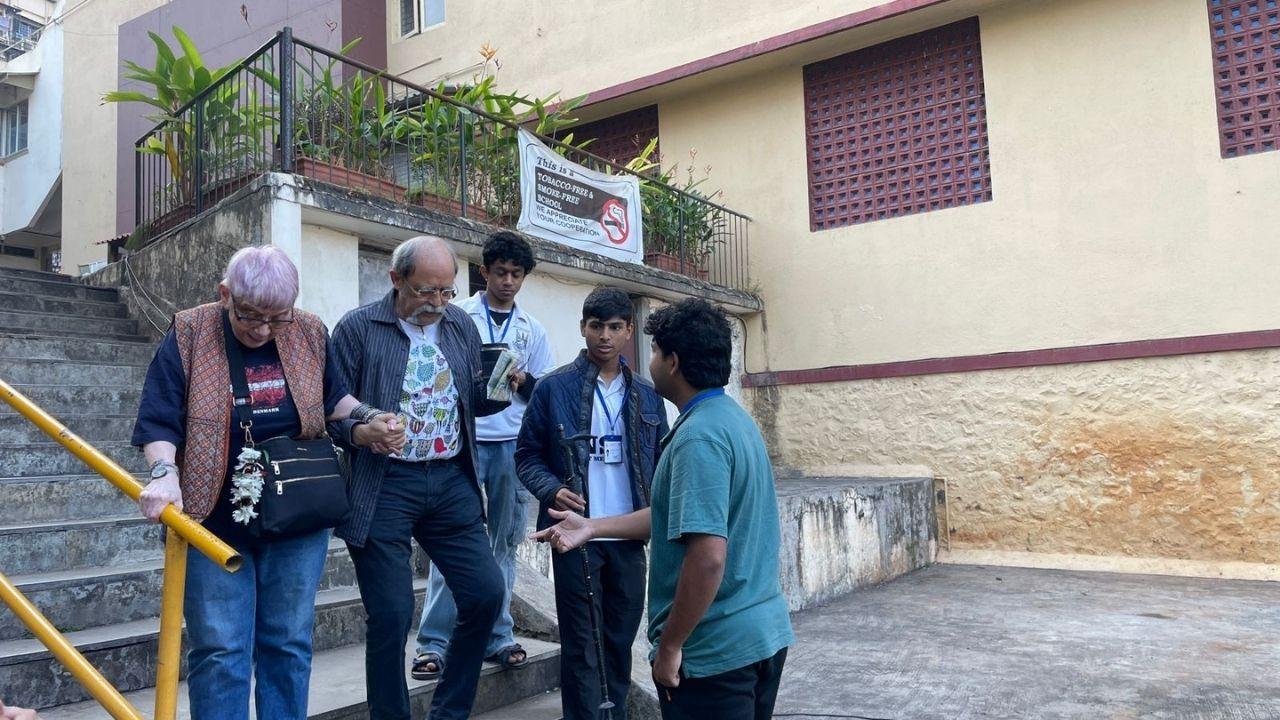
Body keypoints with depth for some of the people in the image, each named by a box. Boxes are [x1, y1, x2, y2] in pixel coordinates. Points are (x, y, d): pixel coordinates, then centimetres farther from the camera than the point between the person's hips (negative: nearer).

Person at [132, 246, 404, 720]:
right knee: (219, 650, 3)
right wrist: (164, 473, -24)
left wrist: (366, 420, -2)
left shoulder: (309, 334, 1)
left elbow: (333, 397, 16)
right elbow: (159, 420, -7)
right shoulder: (188, 337, -6)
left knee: (289, 644, 11)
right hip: (213, 522, -2)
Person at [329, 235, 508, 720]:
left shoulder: (462, 325, 9)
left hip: (452, 481, 5)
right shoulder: (358, 328, -5)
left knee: (487, 593, 3)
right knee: (391, 615, 2)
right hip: (384, 486, -4)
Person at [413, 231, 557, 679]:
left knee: (505, 541, 8)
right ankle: (434, 643, 4)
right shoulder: (457, 316, 4)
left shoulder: (532, 329, 12)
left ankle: (498, 636, 19)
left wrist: (522, 380, -8)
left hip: (512, 444, 3)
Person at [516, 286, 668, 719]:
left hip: (629, 537, 4)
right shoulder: (553, 388, -3)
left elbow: (660, 463, 13)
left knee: (621, 639, 14)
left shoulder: (647, 396, 8)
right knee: (581, 645, 4)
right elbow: (527, 456, -1)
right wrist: (553, 491, -18)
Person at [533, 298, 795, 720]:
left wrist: (669, 645, -18)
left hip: (716, 651, -9)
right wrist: (592, 527, 13)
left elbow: (708, 556, -28)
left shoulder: (698, 437, -22)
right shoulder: (734, 417, 8)